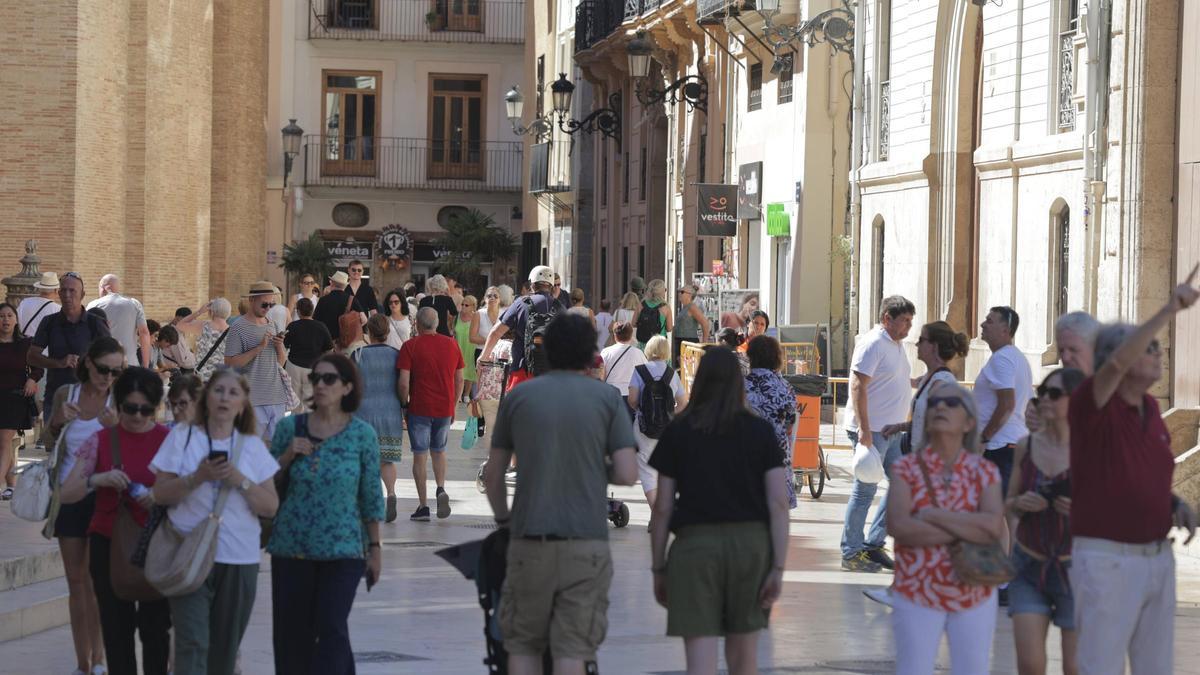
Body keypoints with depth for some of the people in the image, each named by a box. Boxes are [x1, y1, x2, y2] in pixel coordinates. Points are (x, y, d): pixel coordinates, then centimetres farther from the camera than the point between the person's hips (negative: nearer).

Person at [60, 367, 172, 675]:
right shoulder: (101, 441, 2)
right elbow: (66, 494, 0)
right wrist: (97, 479, -19)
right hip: (108, 545, 1)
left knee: (155, 627, 0)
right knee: (117, 628, 4)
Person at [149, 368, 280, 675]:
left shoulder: (253, 446, 9)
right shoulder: (182, 436, 4)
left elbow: (270, 507, 5)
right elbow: (160, 494, -1)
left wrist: (241, 481, -11)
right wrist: (196, 478, -15)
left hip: (239, 560, 3)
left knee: (225, 647, 8)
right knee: (193, 643, -13)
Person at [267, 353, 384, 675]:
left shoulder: (361, 434, -1)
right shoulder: (290, 427, 4)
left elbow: (371, 495, 4)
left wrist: (375, 547, 3)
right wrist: (288, 455, -9)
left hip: (342, 549, -2)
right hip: (291, 548, 2)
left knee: (331, 628, -11)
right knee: (291, 633, 5)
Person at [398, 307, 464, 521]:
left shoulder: (411, 346, -7)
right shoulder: (451, 345, 4)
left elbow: (403, 382, -13)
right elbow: (459, 379, 8)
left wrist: (404, 404, 1)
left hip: (419, 408, -3)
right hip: (445, 408, 3)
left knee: (419, 455, 4)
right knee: (439, 451, 21)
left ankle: (423, 506, 2)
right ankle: (441, 489, -3)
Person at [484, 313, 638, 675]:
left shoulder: (518, 396, 5)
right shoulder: (607, 398, 1)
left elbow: (493, 475, 9)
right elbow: (627, 475, -6)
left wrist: (503, 519, 25)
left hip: (529, 540, 1)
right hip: (586, 542, -1)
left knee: (523, 645, 11)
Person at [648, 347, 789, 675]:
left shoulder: (677, 432, 1)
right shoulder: (760, 431, 3)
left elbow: (662, 508, 1)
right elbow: (778, 504, -3)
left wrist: (658, 568, 8)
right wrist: (778, 566, -2)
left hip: (695, 544, -2)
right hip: (751, 541, 2)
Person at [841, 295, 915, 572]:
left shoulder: (895, 345, 16)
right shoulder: (872, 344, -14)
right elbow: (858, 387, -20)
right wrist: (864, 429, -25)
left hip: (892, 430, 10)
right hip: (871, 431, -10)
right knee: (865, 491, -4)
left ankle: (873, 544, 16)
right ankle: (851, 554, 4)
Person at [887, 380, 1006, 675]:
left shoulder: (984, 472, 2)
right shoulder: (907, 468, -2)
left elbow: (994, 527, -16)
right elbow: (898, 526, -18)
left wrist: (933, 515, -17)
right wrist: (967, 532, -17)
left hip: (975, 594, 2)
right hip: (917, 594, -2)